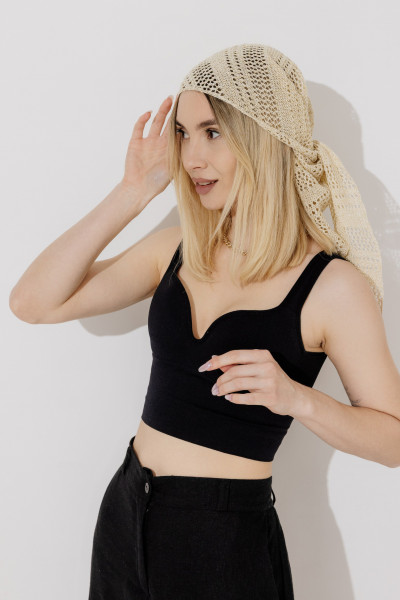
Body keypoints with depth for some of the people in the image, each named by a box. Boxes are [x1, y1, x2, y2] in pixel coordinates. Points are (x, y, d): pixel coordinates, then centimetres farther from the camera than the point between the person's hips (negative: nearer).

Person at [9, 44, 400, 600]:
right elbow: (33, 303, -6)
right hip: (126, 512, 5)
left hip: (227, 538, -4)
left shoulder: (333, 284, -13)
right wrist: (132, 194, -10)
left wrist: (295, 397, -24)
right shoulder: (175, 249, 0)